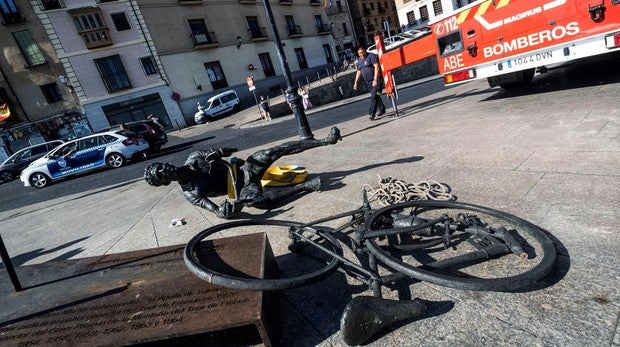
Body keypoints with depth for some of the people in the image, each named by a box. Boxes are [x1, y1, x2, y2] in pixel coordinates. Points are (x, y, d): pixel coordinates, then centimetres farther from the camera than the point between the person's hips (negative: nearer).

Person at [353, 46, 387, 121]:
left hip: (376, 80, -7)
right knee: (376, 96, 15)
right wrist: (355, 82, 16)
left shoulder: (371, 56, -9)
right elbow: (359, 72, 22)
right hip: (369, 82, 7)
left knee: (374, 96, -15)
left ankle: (372, 113, -16)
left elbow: (377, 67, -17)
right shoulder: (359, 61, 14)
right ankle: (382, 109, 29)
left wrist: (375, 80, -26)